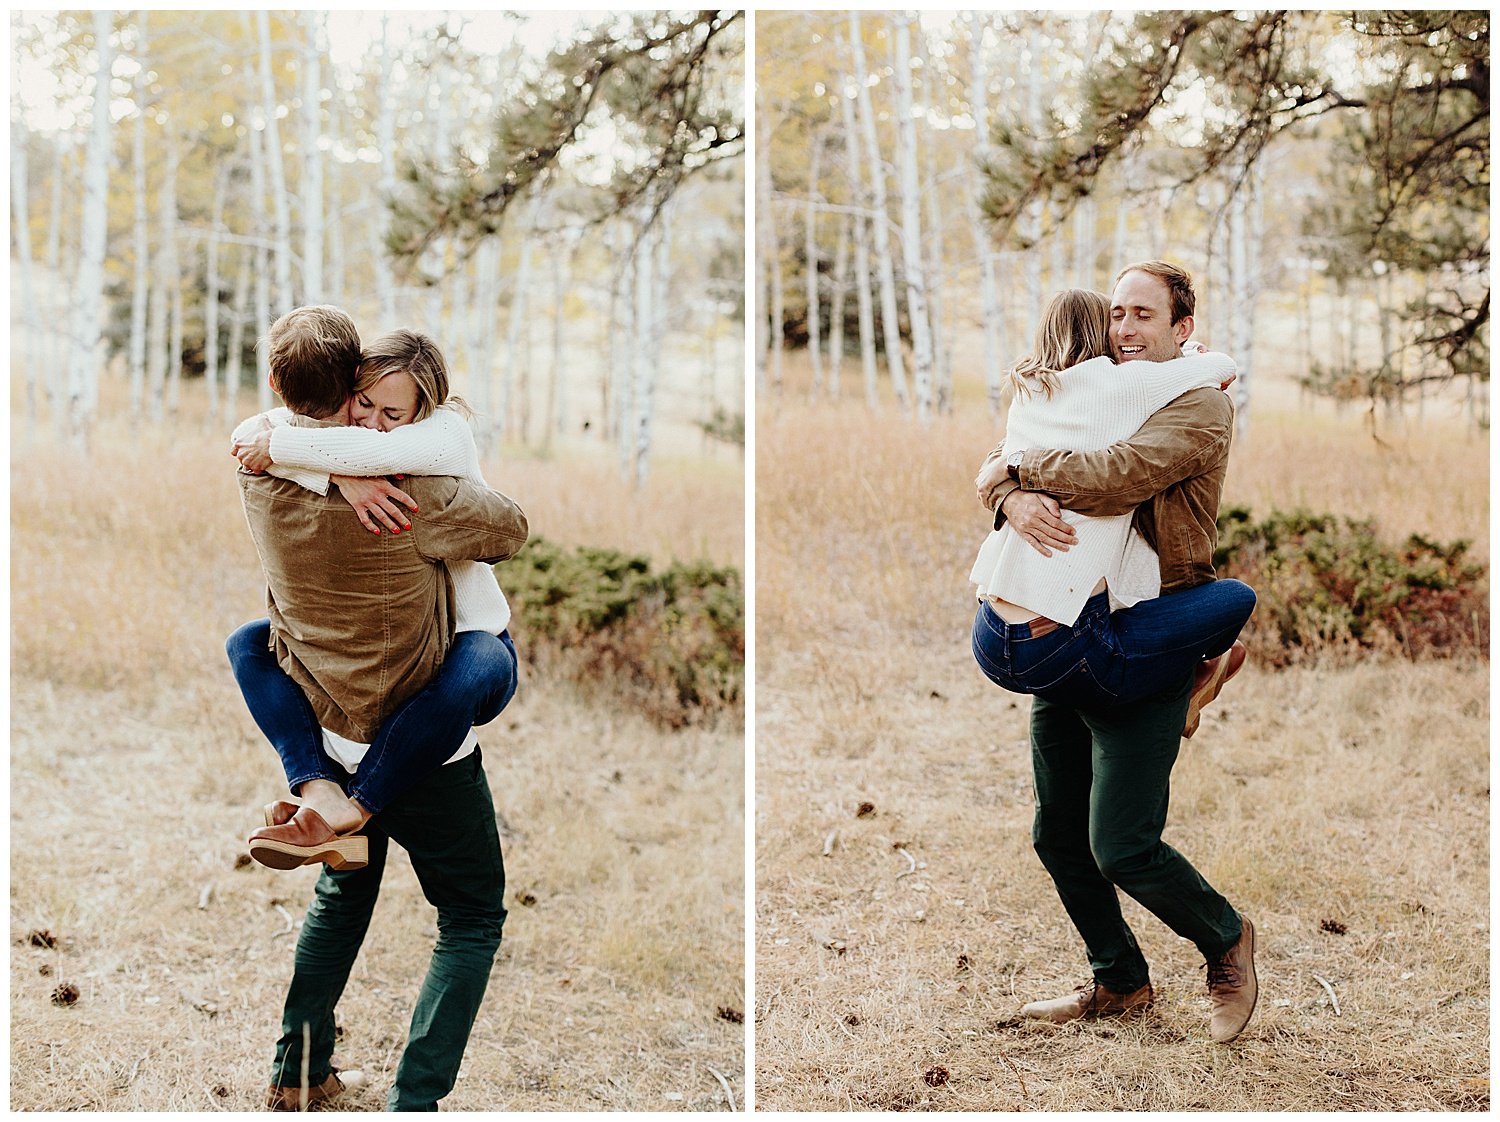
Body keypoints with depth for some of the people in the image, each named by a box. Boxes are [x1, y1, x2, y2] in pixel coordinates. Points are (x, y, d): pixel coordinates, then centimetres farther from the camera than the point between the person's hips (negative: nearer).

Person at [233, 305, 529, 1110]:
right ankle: (413, 1102, 2)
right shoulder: (403, 488, -27)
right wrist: (455, 467, 4)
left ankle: (295, 1072, 33)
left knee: (344, 887, 29)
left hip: (324, 733, 6)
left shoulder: (259, 472, -12)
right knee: (473, 916, 11)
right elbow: (510, 530, -14)